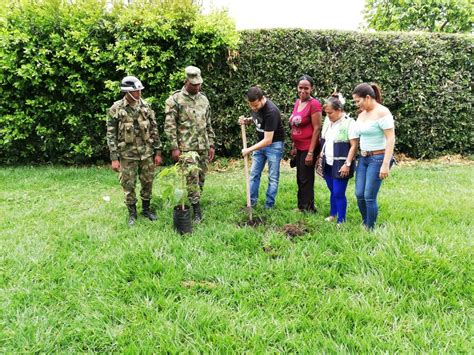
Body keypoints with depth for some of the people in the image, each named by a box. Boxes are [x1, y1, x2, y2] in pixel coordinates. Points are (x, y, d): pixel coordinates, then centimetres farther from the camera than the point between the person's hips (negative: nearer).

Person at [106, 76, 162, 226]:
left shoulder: (146, 106, 2)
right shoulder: (116, 109, -8)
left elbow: (154, 130, 6)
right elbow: (111, 135, -6)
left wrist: (158, 151, 4)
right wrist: (114, 158, -10)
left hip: (147, 153, 3)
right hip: (127, 154, -3)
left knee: (148, 182, 11)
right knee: (128, 185, 5)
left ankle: (146, 208, 30)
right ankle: (132, 213, 22)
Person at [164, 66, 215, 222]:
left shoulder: (203, 99, 11)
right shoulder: (175, 99, -7)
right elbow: (169, 125, -9)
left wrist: (211, 145, 12)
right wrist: (174, 147, -13)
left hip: (203, 147, 6)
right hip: (186, 147, -5)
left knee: (201, 177, 10)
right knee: (192, 177, -6)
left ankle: (195, 203, 24)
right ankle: (197, 209, 2)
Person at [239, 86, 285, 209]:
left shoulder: (271, 111, -31)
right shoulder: (255, 106, -8)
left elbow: (268, 140, -31)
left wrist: (249, 150, -24)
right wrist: (247, 120, -6)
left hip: (274, 144, -7)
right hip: (261, 142, 7)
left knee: (273, 177, 0)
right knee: (254, 174, 8)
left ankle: (269, 206, 9)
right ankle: (252, 202, 17)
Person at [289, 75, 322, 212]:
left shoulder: (314, 104, -15)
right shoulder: (297, 102, 8)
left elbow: (317, 128, -17)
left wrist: (311, 152, -19)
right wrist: (294, 146, 15)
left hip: (308, 148, -8)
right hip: (299, 147, 8)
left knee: (306, 179, 2)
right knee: (300, 178, 16)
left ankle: (308, 208, 16)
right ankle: (301, 206, 30)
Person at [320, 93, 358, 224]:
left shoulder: (349, 123, -14)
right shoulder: (327, 121, 8)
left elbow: (354, 145, -14)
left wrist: (347, 164, -17)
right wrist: (321, 157, 14)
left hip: (340, 164, -6)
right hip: (328, 163, 6)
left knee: (339, 193, -3)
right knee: (332, 191, 17)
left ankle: (341, 221, 11)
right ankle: (333, 214, 32)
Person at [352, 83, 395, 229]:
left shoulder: (382, 112, -14)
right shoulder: (362, 114, 11)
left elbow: (391, 139, -18)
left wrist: (386, 164, -23)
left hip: (378, 159, -7)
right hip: (363, 158, 8)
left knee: (369, 196, -3)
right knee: (359, 194, 7)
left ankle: (370, 229, 13)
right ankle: (365, 224, 27)